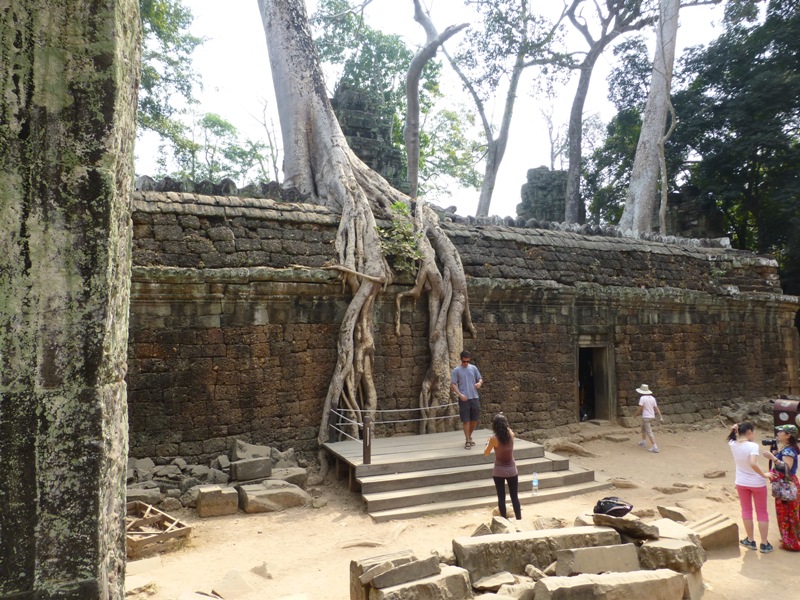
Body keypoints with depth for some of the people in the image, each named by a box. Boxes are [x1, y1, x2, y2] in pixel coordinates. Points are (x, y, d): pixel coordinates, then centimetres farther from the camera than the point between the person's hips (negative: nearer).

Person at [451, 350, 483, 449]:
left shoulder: (473, 368, 9)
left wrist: (479, 383, -10)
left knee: (475, 419, 10)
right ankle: (467, 441, 8)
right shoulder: (456, 370, -2)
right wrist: (460, 394, -17)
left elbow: (480, 378, 15)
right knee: (466, 420, -2)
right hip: (464, 399, -4)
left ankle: (469, 436, 31)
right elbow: (453, 384, -5)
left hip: (474, 397, 4)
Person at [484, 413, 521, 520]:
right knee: (514, 497, 11)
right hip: (511, 470, 3)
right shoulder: (511, 435, -8)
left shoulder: (494, 439, -17)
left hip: (499, 471, -2)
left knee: (501, 497, 8)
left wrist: (487, 443, 11)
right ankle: (519, 519, 15)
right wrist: (503, 418, 20)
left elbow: (486, 453, -4)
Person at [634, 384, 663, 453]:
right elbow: (656, 408, 4)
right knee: (643, 428, 27)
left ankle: (655, 447, -13)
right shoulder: (652, 398, 6)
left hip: (646, 417, -8)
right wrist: (660, 417, 3)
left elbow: (640, 408, -16)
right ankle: (643, 442, 36)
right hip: (652, 416, 8)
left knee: (649, 432, -7)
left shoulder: (642, 398, -15)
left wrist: (636, 414, 1)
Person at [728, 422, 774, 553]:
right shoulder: (753, 446, -24)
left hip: (741, 483, 4)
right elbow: (753, 464, -36)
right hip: (756, 483, -4)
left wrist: (735, 431, -6)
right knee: (762, 512, 12)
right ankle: (764, 544, 18)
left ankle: (750, 540, 26)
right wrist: (764, 475, -22)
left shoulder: (733, 445, -8)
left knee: (746, 511, 17)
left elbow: (733, 438, 16)